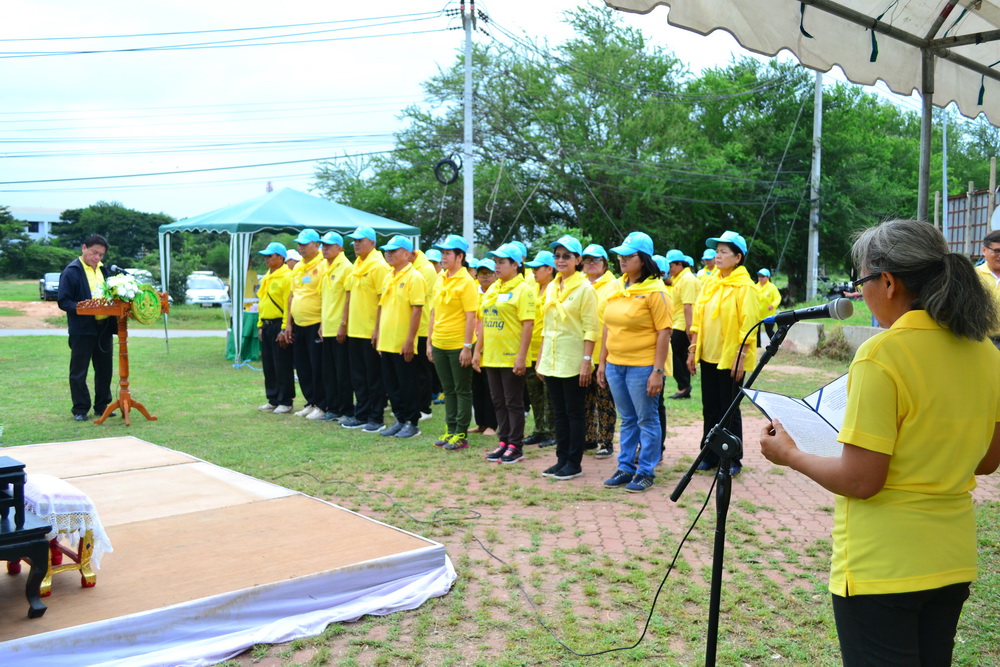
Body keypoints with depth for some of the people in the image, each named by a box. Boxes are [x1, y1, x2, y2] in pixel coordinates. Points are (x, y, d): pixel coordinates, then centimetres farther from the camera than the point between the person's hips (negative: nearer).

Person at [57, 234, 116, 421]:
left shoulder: (103, 270, 12)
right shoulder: (71, 272, -9)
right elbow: (63, 302, -12)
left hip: (104, 327, 6)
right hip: (82, 330, -6)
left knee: (105, 370, 12)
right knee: (79, 372, 3)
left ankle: (102, 406, 23)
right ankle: (80, 409, 11)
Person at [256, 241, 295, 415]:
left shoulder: (287, 277, -13)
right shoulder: (266, 278, 16)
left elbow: (289, 304, -18)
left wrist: (284, 329, -20)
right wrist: (260, 325, 16)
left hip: (279, 325, -9)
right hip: (266, 325, 9)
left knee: (282, 366, -3)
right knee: (268, 366, 12)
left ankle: (285, 402, 5)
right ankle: (273, 400, 21)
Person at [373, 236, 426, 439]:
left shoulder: (413, 277, -11)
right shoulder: (388, 277, 14)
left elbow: (417, 310, -16)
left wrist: (410, 340, -20)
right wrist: (377, 332, 14)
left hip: (403, 344, -8)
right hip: (386, 342, 8)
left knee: (408, 384, 1)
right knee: (391, 384, 13)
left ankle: (412, 422, 11)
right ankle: (400, 419, 23)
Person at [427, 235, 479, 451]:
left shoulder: (466, 282, -12)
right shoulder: (441, 279, 9)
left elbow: (471, 317, -15)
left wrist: (467, 346, -18)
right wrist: (430, 342, 13)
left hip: (458, 345, -7)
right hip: (439, 344, 7)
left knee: (462, 390, 4)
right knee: (448, 390, 14)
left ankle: (461, 434, 10)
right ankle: (450, 430, 23)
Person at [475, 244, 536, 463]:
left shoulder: (523, 289, -10)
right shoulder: (492, 289, 13)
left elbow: (528, 324, -15)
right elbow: (483, 321, 17)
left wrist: (521, 356, -20)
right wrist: (477, 350, 12)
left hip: (511, 358, -7)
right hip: (491, 356, 7)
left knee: (513, 402, 1)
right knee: (498, 401, 12)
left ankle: (516, 446, 11)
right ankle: (504, 441, 22)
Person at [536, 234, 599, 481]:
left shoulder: (584, 288, -7)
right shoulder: (551, 288, 12)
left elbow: (590, 329, -11)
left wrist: (586, 361, -17)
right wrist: (541, 358, 13)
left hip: (573, 363, -6)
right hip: (551, 362, 6)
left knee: (574, 413, 1)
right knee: (559, 412, 12)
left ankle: (574, 463, 10)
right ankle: (562, 459, 20)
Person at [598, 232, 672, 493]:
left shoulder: (654, 290, -11)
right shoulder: (617, 287, 9)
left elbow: (664, 332, -14)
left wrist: (658, 371, -17)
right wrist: (602, 362, 12)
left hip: (642, 366, -6)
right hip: (615, 364, 7)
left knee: (647, 420, 5)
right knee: (627, 420, 16)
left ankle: (646, 471, 15)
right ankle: (625, 468, 25)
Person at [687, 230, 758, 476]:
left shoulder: (744, 287, -10)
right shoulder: (709, 284, 9)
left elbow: (748, 325, -14)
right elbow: (698, 317, 12)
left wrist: (741, 357, -18)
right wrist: (693, 349, 8)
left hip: (731, 359, -6)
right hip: (708, 355, 6)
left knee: (729, 411, 2)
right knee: (710, 409, 12)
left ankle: (733, 460, 14)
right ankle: (710, 455, 22)